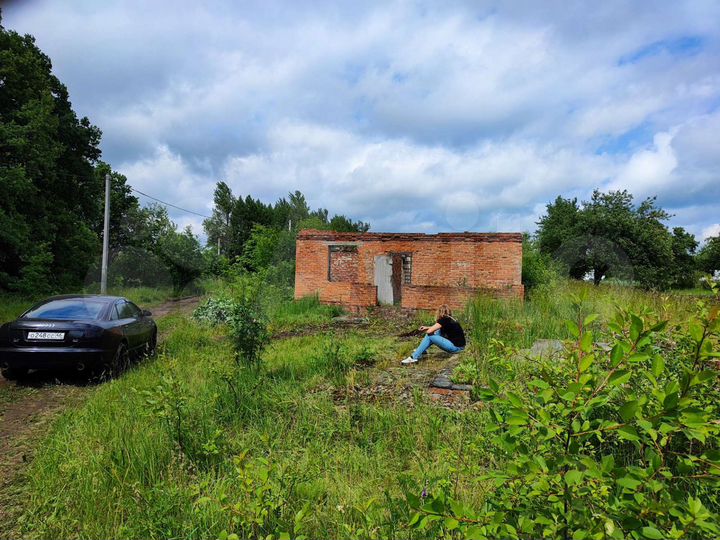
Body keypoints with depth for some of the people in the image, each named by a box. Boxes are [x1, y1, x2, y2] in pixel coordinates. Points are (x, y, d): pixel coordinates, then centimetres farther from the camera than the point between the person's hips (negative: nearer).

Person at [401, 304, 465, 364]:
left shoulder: (444, 320, -12)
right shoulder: (450, 319, 14)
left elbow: (430, 331, -11)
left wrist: (425, 331, 9)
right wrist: (427, 327, 21)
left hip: (455, 347, -9)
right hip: (458, 345, 9)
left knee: (429, 336, -8)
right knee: (438, 332, 17)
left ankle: (414, 357, -5)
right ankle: (421, 350, 20)